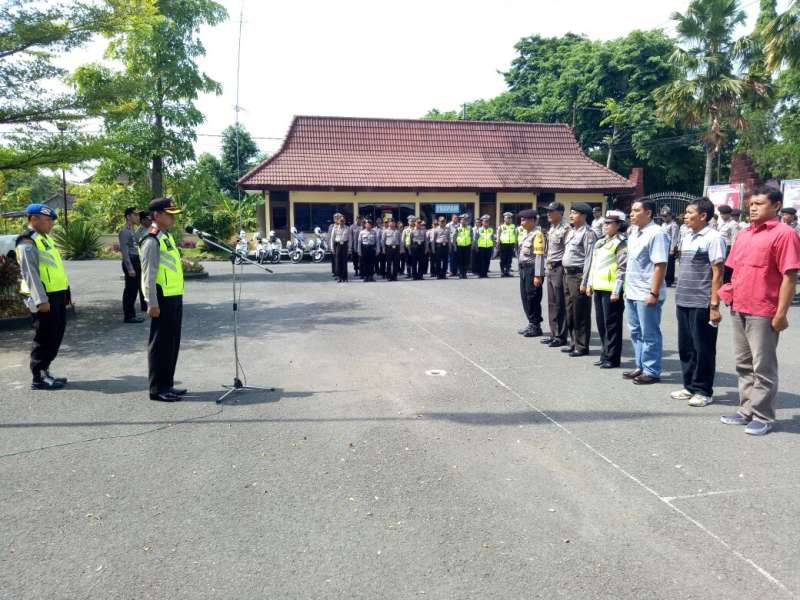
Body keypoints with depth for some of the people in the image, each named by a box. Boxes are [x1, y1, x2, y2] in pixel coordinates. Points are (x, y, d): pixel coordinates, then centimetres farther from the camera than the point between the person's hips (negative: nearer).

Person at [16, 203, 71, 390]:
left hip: (57, 296, 9)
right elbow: (31, 273, -19)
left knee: (55, 336, 14)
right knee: (45, 338, -2)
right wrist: (41, 300, -24)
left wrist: (65, 292, 20)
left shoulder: (45, 238, 17)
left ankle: (44, 371, 24)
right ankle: (39, 378, 7)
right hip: (44, 298, -9)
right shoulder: (27, 242, -13)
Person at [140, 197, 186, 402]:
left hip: (174, 296, 9)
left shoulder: (168, 237, 15)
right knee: (160, 343, -2)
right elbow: (148, 274, -16)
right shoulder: (152, 241, -13)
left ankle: (167, 384, 22)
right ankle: (157, 388, 6)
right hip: (163, 298, -9)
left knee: (172, 342, 13)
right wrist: (152, 303, -19)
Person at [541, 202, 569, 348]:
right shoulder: (551, 229, 15)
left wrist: (565, 270, -19)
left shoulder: (564, 229, -13)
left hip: (559, 268, -9)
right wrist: (548, 265, 18)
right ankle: (554, 333, 21)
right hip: (551, 268, 9)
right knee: (552, 303, 12)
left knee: (559, 304, -3)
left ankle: (561, 336, 4)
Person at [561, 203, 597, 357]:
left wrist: (584, 282, -19)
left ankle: (581, 346, 9)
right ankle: (573, 343, 26)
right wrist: (565, 274, 13)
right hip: (567, 274, 9)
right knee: (570, 311, 15)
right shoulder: (570, 231, 14)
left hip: (578, 275, -9)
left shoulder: (587, 233, -12)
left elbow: (589, 259, -16)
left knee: (580, 313, 0)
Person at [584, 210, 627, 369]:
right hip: (598, 288, 8)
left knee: (612, 325, -1)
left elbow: (623, 269, -14)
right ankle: (605, 354, 24)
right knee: (601, 323, 14)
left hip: (611, 290, -8)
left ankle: (612, 358, 7)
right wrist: (589, 284, 17)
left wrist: (616, 291, -18)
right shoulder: (601, 241, 17)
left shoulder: (621, 243, -9)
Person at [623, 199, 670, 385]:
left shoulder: (656, 234, -15)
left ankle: (651, 371, 12)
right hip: (632, 293, 9)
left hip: (646, 294, -9)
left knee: (650, 335, 1)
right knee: (636, 332, 16)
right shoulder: (634, 234, 13)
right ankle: (640, 366, 28)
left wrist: (654, 293, -22)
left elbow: (660, 265, -20)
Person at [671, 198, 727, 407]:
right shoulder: (687, 238, 13)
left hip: (702, 304, -7)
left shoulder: (713, 237, -9)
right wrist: (679, 296, 15)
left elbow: (717, 273, -12)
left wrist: (714, 305, -16)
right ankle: (689, 386, 24)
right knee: (685, 347, 13)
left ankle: (704, 391, 13)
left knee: (703, 349, 2)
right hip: (683, 302, 8)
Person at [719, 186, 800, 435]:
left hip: (763, 313, -8)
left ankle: (763, 417, 13)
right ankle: (746, 410, 26)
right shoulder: (743, 234, 13)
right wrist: (730, 291, 8)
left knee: (763, 367, 2)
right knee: (744, 365, 15)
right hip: (738, 309, 8)